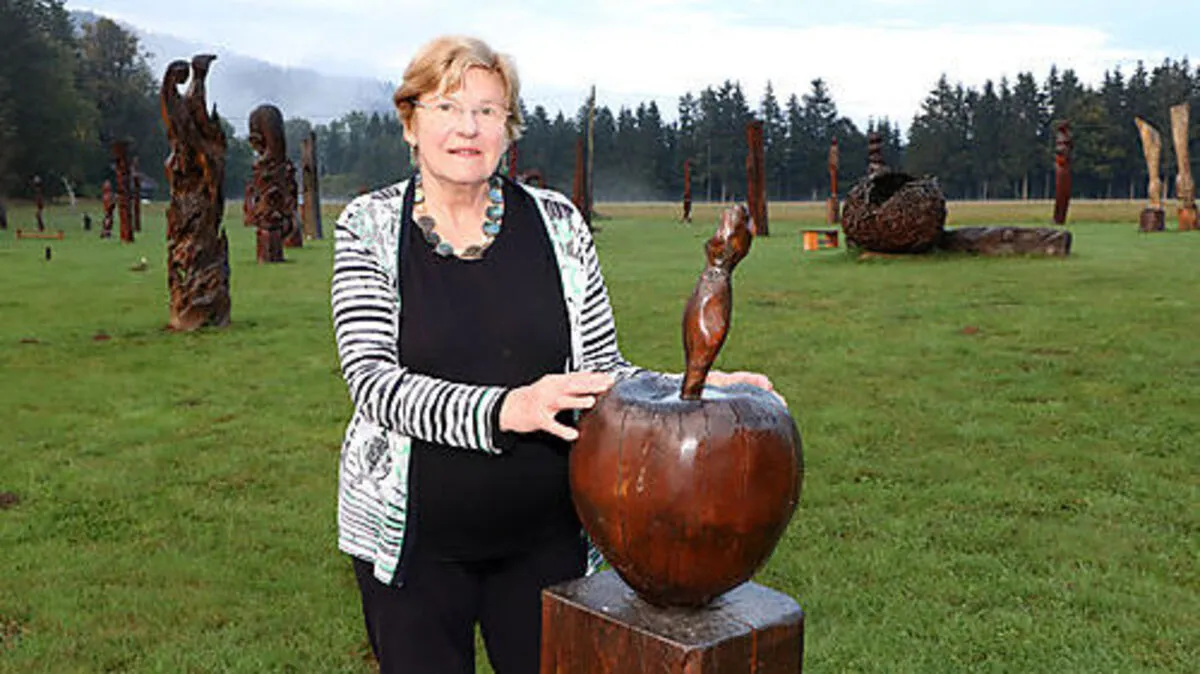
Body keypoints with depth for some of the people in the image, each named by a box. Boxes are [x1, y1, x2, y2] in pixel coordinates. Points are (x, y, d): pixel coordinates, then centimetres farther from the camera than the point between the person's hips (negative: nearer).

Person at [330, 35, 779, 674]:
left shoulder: (557, 223, 0)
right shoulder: (370, 226, -4)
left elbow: (603, 371, 2)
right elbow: (373, 380, -16)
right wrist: (504, 409, -30)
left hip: (545, 536, 2)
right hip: (413, 537, -1)